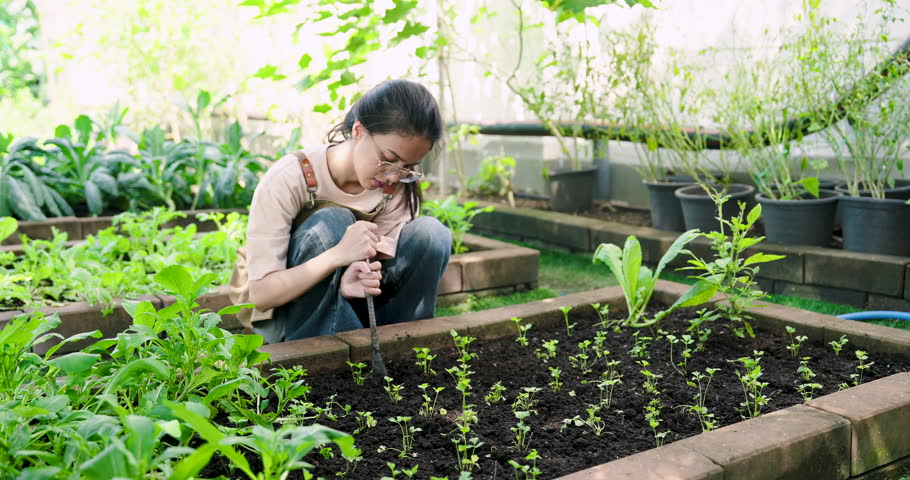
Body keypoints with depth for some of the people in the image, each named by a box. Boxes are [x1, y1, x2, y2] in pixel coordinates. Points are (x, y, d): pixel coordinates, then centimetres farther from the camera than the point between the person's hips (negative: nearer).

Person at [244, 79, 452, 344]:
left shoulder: (399, 185, -12)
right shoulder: (288, 179, -25)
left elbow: (378, 265, -12)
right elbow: (260, 295, -26)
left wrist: (354, 282, -38)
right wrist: (337, 255, -41)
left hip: (347, 309, 4)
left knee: (431, 233, -18)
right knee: (331, 222, -31)